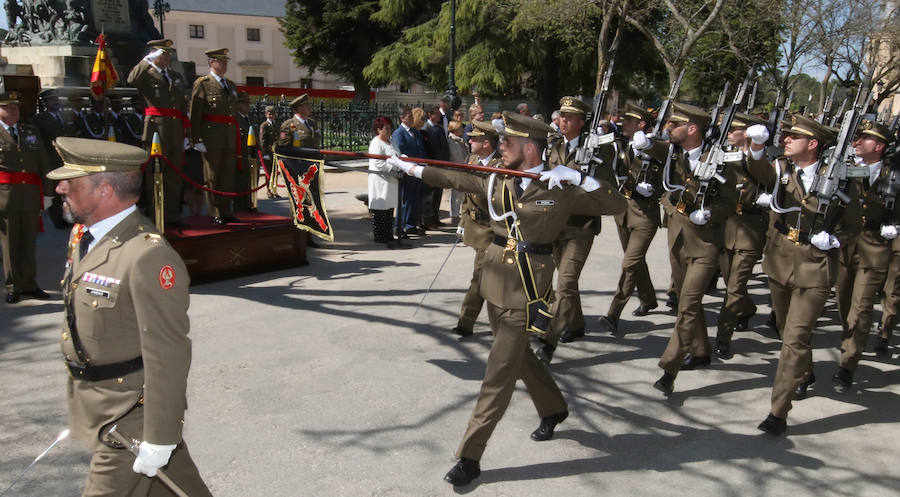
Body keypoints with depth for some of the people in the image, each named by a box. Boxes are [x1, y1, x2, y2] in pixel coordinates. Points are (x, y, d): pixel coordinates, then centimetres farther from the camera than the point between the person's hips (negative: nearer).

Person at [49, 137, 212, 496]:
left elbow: (168, 356, -24)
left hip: (132, 415, -8)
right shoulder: (82, 237, 5)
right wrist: (78, 407, 22)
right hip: (95, 409, 9)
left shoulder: (148, 257, -25)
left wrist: (158, 438, -20)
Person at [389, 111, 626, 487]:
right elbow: (455, 179, 16)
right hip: (496, 283, 7)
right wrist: (411, 168, 17)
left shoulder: (559, 190, -9)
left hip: (526, 291, -7)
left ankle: (470, 457, 3)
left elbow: (617, 205, -10)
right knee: (518, 356, 22)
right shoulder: (500, 182, 7)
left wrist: (579, 178, -22)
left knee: (498, 374, -4)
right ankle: (553, 409, 48)